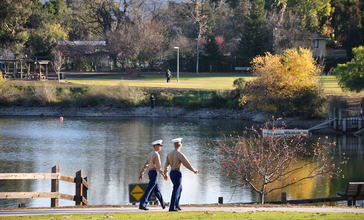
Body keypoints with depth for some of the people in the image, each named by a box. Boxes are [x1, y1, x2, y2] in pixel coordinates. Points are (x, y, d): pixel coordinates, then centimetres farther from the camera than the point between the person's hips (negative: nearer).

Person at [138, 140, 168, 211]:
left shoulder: (150, 154, 14)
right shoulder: (156, 154, -14)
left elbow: (145, 165, 15)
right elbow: (158, 167, -19)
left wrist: (141, 173, 15)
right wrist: (164, 175, -12)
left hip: (150, 172, 10)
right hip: (154, 172, -10)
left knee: (156, 190, 17)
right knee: (149, 190, -10)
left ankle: (163, 204, 28)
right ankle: (142, 205, -13)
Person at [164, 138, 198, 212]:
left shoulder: (170, 154, 7)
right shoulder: (180, 154, -16)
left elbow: (166, 164, 8)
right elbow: (187, 164, -15)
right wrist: (194, 170, -2)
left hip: (171, 173, 8)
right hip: (177, 173, -8)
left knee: (179, 188, 23)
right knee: (176, 190, -4)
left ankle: (176, 205, 24)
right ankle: (172, 207, -7)